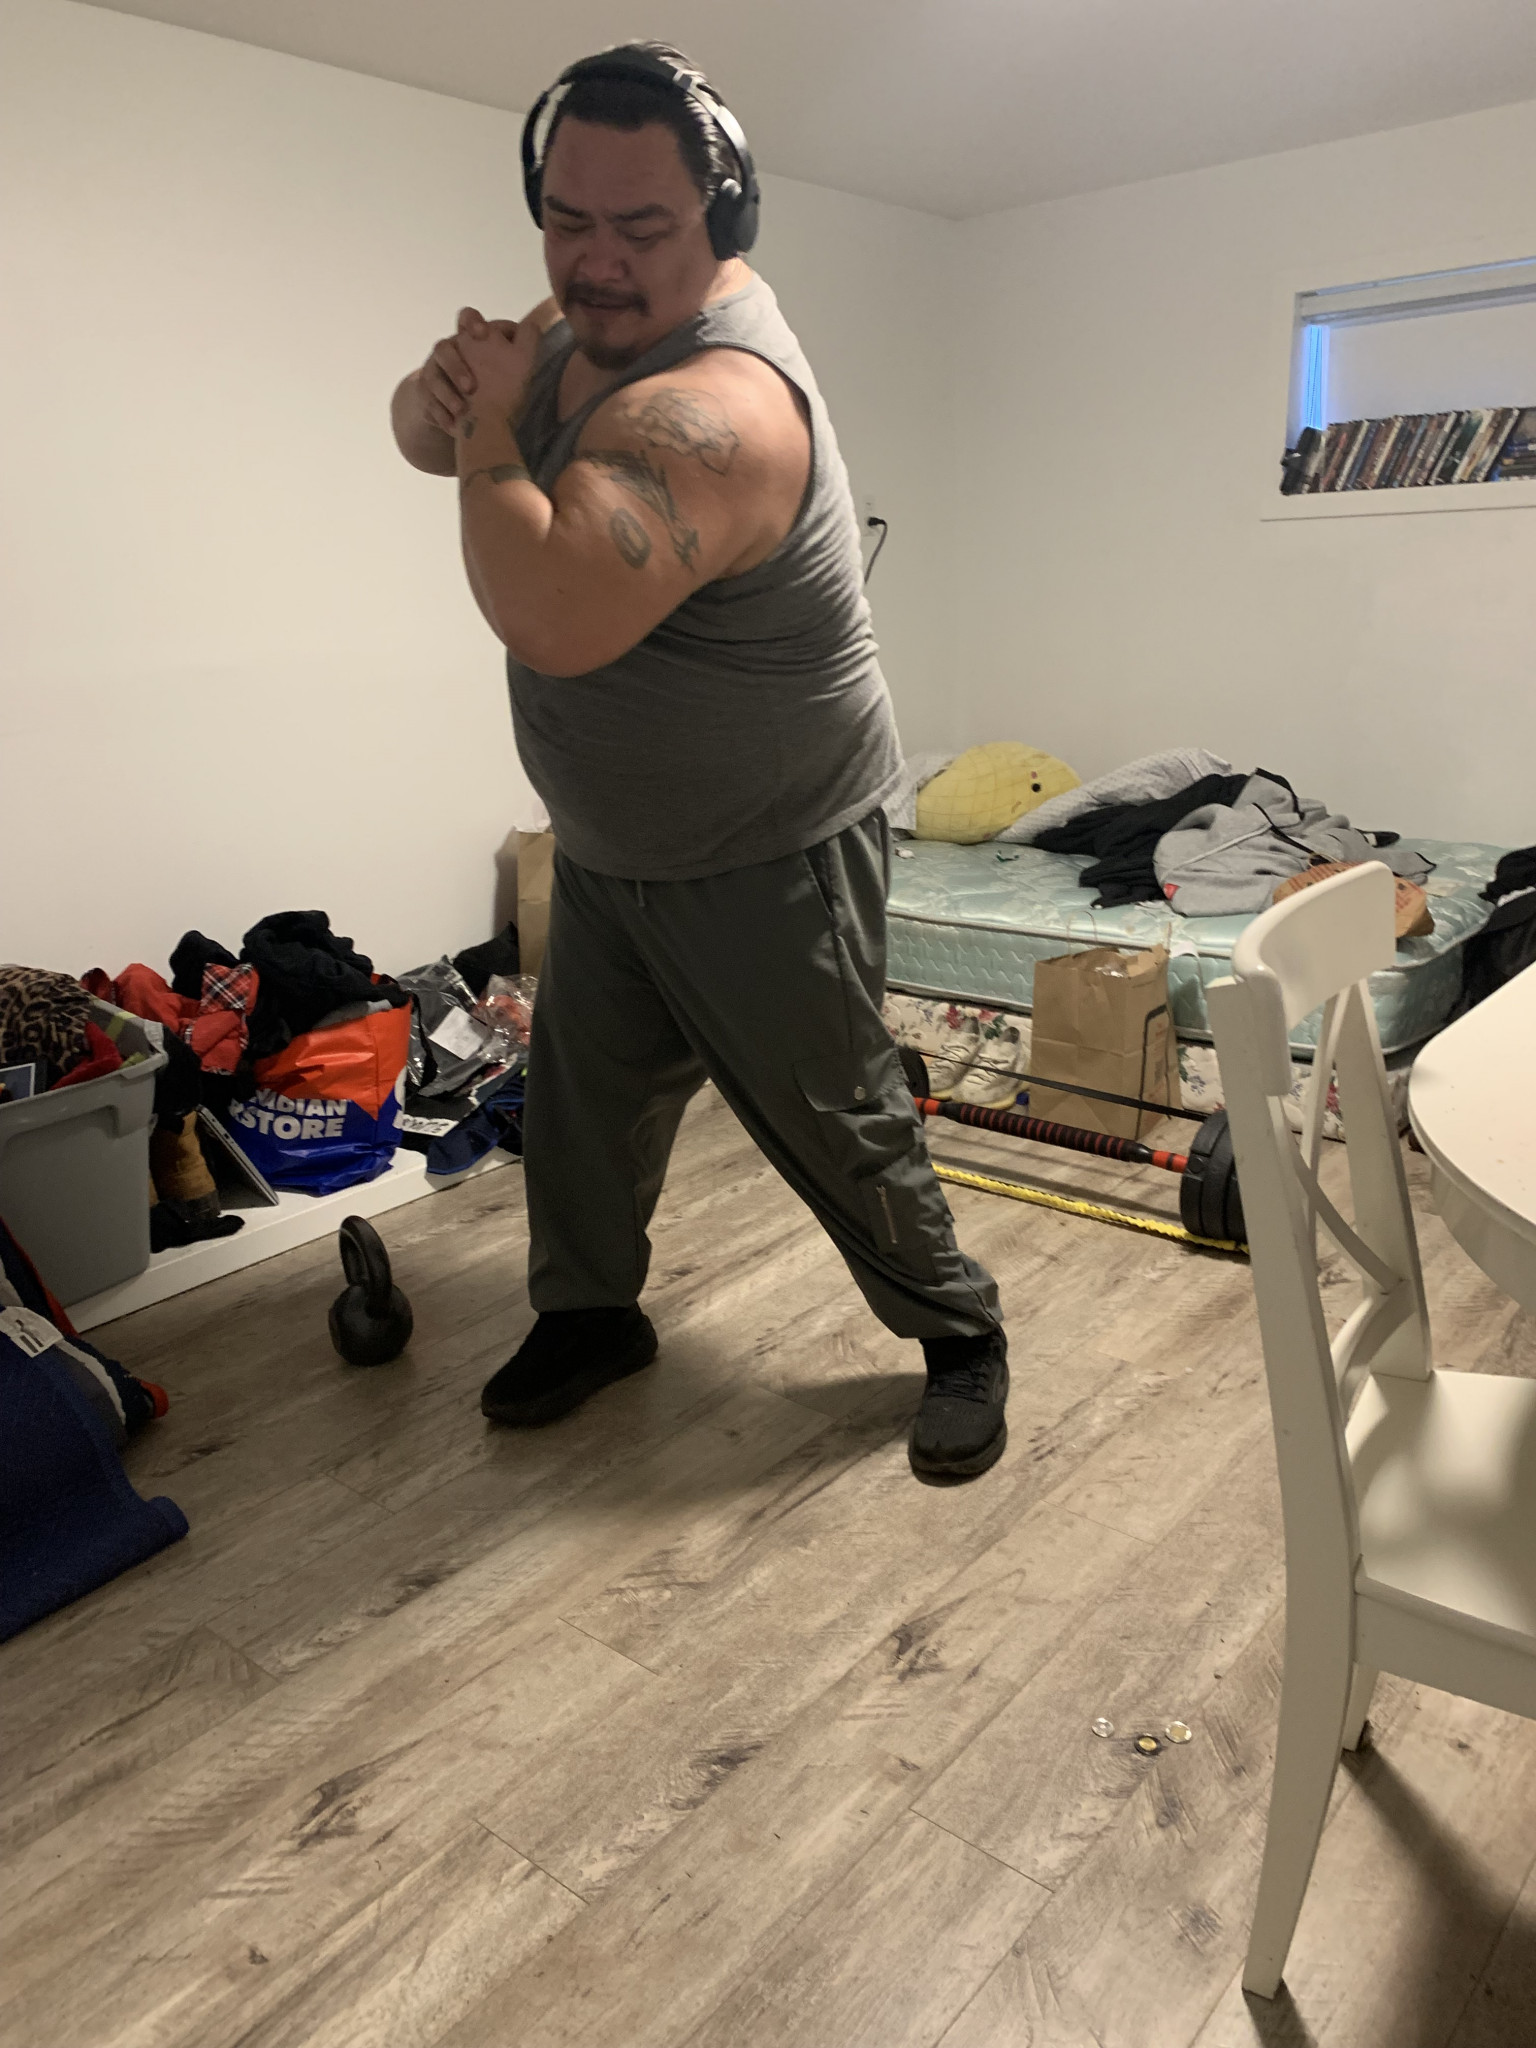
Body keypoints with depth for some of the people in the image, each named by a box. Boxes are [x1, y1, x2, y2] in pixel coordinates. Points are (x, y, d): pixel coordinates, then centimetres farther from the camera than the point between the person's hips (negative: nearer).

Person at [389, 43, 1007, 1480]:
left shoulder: (714, 406, -29)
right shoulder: (589, 320, 1)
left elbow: (551, 619, -43)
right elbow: (427, 434, 10)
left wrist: (495, 419, -24)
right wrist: (444, 388, -15)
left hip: (765, 862, -8)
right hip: (606, 846, 9)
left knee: (834, 1121, 4)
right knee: (580, 1093, 17)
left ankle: (959, 1337, 27)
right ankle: (587, 1313, 39)